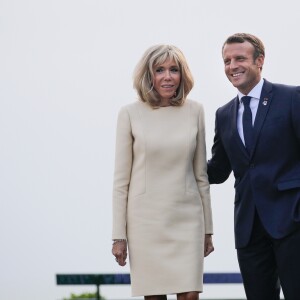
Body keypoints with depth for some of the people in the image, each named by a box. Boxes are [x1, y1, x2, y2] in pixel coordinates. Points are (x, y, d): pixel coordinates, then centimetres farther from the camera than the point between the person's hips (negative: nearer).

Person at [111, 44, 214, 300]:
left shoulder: (195, 111, 5)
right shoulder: (130, 114, -1)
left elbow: (200, 174, 11)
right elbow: (121, 179, 1)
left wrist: (208, 228, 11)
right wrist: (119, 235, -2)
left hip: (186, 219, 1)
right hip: (146, 220, -1)